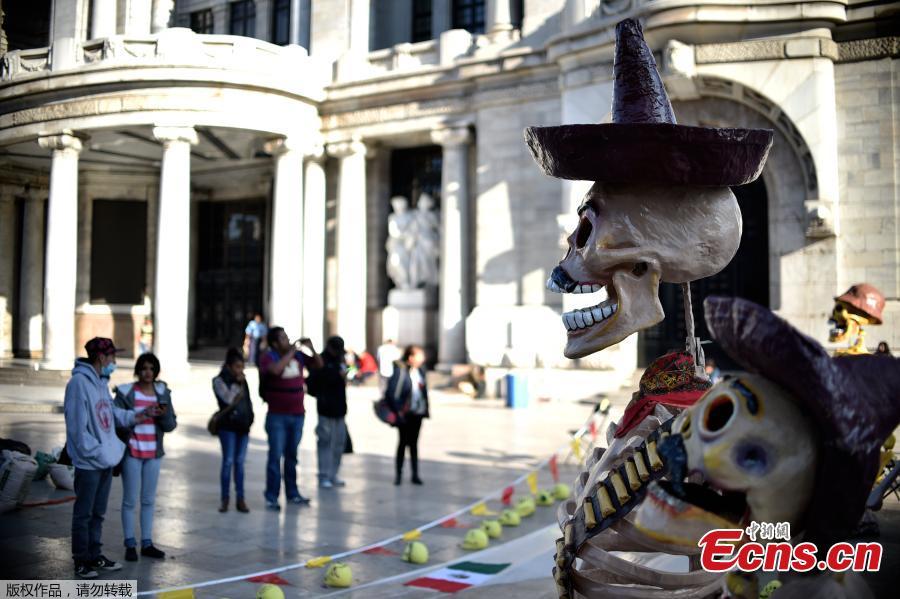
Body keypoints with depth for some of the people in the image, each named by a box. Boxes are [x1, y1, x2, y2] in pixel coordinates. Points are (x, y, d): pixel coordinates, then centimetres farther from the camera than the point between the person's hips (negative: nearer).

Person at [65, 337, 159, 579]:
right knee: (84, 514, 2)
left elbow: (114, 414, 18)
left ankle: (94, 555, 27)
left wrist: (142, 413, 7)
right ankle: (81, 561, 12)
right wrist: (95, 452, -17)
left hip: (106, 461, 9)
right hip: (89, 463, -9)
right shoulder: (79, 382, -16)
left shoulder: (102, 383, 13)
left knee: (98, 513, 17)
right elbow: (77, 426, -20)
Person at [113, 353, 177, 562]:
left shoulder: (162, 393, 6)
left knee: (149, 499, 10)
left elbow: (171, 425, 5)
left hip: (154, 454, 4)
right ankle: (130, 544, 10)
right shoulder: (125, 392, -5)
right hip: (131, 452, -4)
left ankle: (147, 543, 18)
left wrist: (164, 415, -16)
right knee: (130, 499, 2)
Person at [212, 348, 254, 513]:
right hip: (228, 426, -5)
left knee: (240, 462, 6)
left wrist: (250, 419, 13)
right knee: (228, 461, -4)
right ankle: (224, 498, 6)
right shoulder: (219, 380, -3)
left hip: (243, 425, 5)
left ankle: (240, 499, 7)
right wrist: (238, 384, -11)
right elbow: (229, 399, -17)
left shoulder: (242, 380, 14)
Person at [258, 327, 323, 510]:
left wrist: (311, 348, -2)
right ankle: (271, 497, 4)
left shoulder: (298, 356, 5)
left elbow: (318, 365, 14)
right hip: (277, 416, -5)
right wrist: (291, 352, -21)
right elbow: (276, 369, -31)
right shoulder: (268, 357, -9)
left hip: (297, 415, 5)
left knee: (292, 456, 14)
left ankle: (292, 493, 23)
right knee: (276, 456, -3)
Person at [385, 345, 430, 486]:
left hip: (418, 413, 5)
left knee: (414, 443, 10)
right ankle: (398, 473, 14)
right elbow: (391, 392, -14)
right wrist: (397, 411, -15)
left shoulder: (420, 371, 5)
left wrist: (426, 408, 9)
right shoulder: (400, 370, -14)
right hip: (405, 414, -5)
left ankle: (415, 474, 15)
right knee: (403, 442, 2)